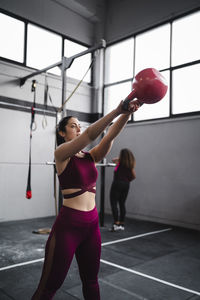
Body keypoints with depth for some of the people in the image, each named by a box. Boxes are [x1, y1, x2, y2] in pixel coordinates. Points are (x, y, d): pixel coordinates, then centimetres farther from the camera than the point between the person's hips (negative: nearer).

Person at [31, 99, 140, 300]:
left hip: (92, 223, 7)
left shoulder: (91, 156, 9)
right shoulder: (61, 153, -8)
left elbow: (111, 135, -6)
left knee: (91, 281, 20)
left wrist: (127, 113, -20)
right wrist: (117, 110, -27)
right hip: (68, 224, -6)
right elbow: (90, 134, -23)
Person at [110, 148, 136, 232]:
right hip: (126, 185, 6)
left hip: (117, 184, -6)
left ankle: (116, 224, -11)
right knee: (122, 204, 13)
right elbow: (134, 176, 7)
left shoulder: (120, 162, -8)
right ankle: (122, 224, 18)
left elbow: (113, 159, 12)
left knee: (114, 203, -4)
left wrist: (119, 158, 28)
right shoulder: (130, 164, 5)